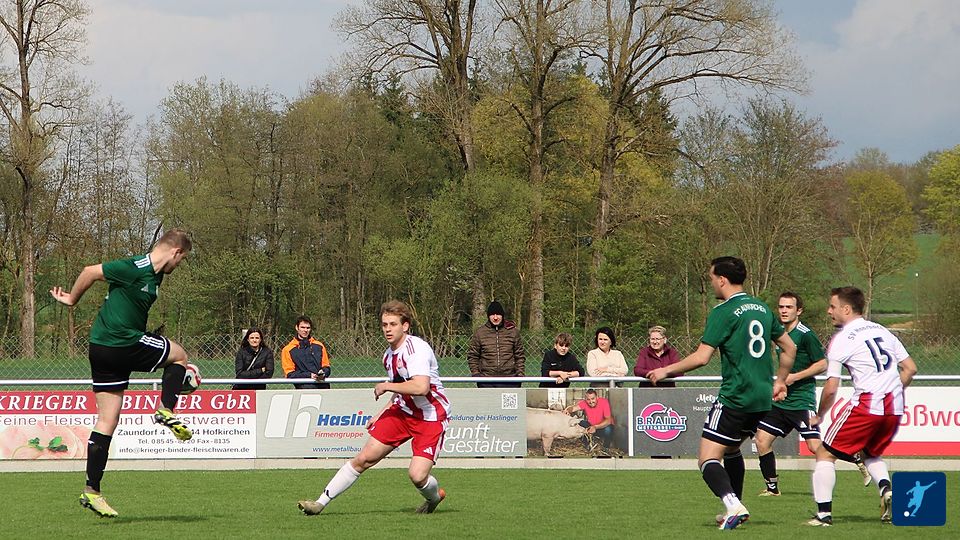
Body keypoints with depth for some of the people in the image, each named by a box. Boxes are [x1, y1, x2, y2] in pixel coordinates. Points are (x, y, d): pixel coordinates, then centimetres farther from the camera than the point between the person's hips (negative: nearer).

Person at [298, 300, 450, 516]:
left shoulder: (416, 348, -21)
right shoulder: (389, 354, 8)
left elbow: (420, 387, -35)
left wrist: (386, 386, -22)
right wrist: (380, 415, 20)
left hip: (430, 417, -8)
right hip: (403, 411, 8)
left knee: (417, 475, -20)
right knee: (364, 459, 1)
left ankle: (434, 498, 17)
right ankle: (321, 502, 7)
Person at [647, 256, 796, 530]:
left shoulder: (723, 312, -10)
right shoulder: (762, 308, 14)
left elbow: (701, 357, -16)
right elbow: (789, 348, 21)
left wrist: (665, 371, -3)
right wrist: (780, 381, 32)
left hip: (735, 396, -8)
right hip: (762, 398, 8)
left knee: (708, 459, -8)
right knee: (731, 449, 26)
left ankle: (734, 505, -29)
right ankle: (735, 508, 27)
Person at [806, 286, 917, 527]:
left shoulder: (841, 339, -3)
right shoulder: (882, 331, 16)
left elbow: (831, 389, -5)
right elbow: (910, 369, 16)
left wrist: (819, 416, 10)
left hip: (866, 405, -7)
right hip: (894, 408, 7)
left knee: (825, 453, 6)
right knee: (871, 453, 28)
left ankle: (824, 513, -1)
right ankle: (887, 491, 0)